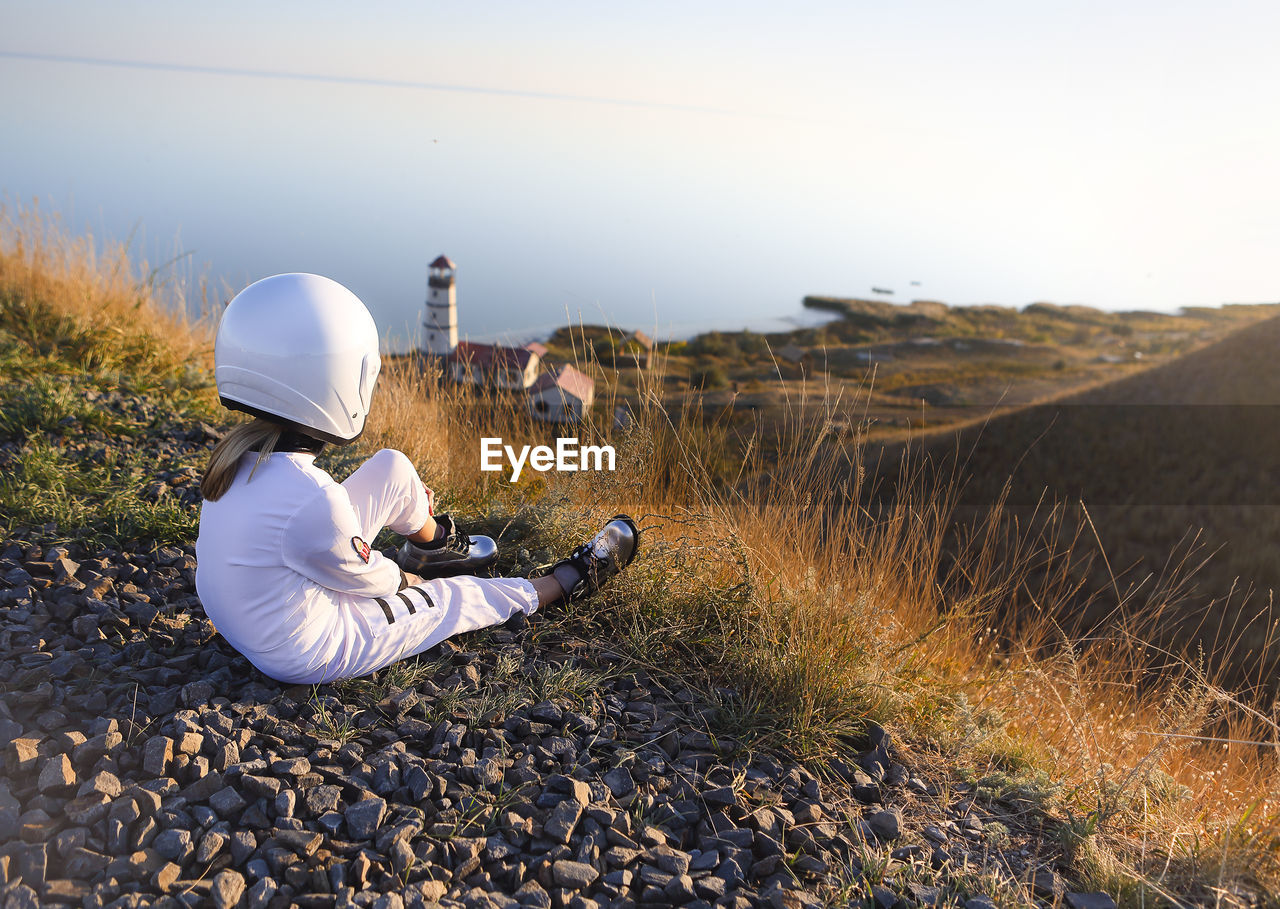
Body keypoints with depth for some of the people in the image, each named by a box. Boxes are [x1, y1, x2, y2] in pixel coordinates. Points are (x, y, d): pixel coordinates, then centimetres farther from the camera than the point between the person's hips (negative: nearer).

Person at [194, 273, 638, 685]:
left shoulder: (236, 453, -12)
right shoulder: (312, 502, -37)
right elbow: (365, 578, -19)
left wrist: (401, 498, 14)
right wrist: (401, 578, 6)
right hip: (307, 656, -7)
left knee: (392, 467, 6)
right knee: (466, 596, 8)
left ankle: (437, 544, 37)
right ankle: (573, 578, 32)